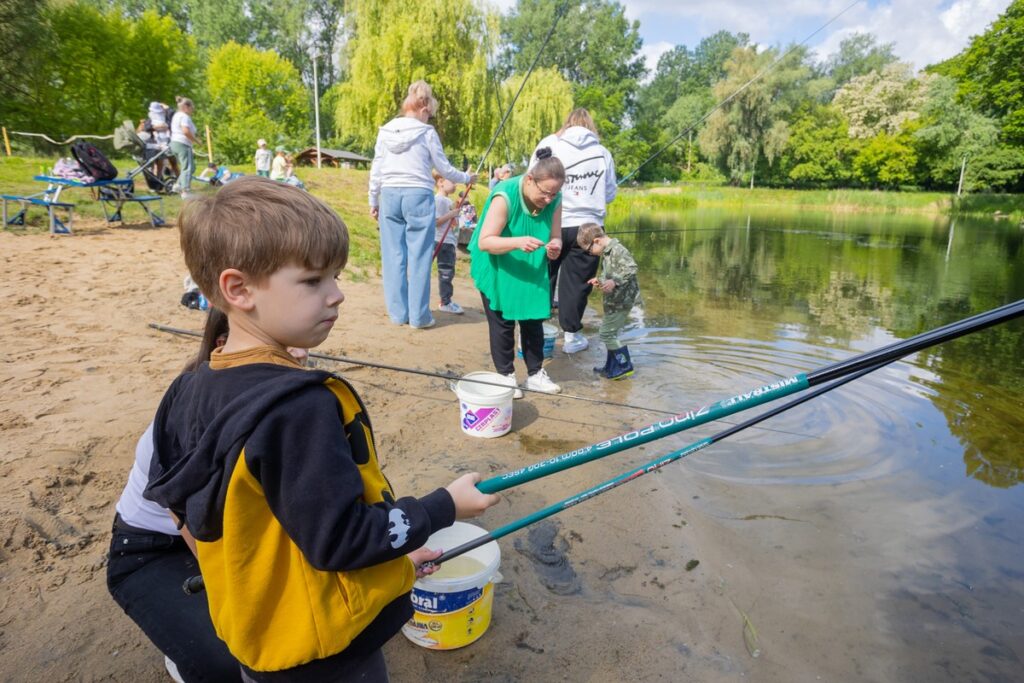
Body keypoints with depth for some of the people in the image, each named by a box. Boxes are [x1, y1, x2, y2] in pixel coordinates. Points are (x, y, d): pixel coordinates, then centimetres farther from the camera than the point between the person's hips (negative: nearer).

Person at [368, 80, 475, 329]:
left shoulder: (385, 131, 9)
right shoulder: (427, 132, -2)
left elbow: (376, 170, 9)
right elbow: (444, 168, 4)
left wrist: (373, 201, 16)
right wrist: (466, 178, 20)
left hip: (390, 195, 4)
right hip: (418, 196, -4)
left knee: (393, 256, 7)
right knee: (419, 256, 0)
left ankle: (398, 313, 11)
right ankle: (419, 315, 3)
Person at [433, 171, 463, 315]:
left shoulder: (448, 200, 16)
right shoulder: (438, 200, -14)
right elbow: (435, 221, -22)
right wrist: (451, 215, -20)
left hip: (450, 241, 9)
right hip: (443, 242, -9)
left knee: (449, 272, 12)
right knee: (445, 272, -4)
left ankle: (447, 301, 18)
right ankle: (445, 302, 3)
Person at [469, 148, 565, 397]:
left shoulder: (555, 201, -12)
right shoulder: (505, 196, -29)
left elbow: (556, 237, -9)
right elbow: (484, 241, -31)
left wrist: (554, 246, -33)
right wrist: (517, 242, -46)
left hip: (530, 272, 5)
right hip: (498, 270, -5)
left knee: (534, 321, 9)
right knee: (502, 323, 2)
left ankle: (535, 374, 22)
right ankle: (506, 376, 16)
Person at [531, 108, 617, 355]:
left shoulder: (548, 144, 3)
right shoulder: (602, 152, 5)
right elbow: (610, 194, 9)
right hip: (587, 226, 0)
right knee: (577, 282, 8)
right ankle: (572, 335, 14)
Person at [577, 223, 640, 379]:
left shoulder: (618, 250, -19)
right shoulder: (607, 252, 12)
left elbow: (631, 269, -28)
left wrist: (614, 282, -34)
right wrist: (600, 281, 7)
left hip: (621, 300, -11)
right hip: (614, 300, 11)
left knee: (607, 333, -5)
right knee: (610, 333, 18)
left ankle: (625, 366, 6)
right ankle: (612, 367, 30)